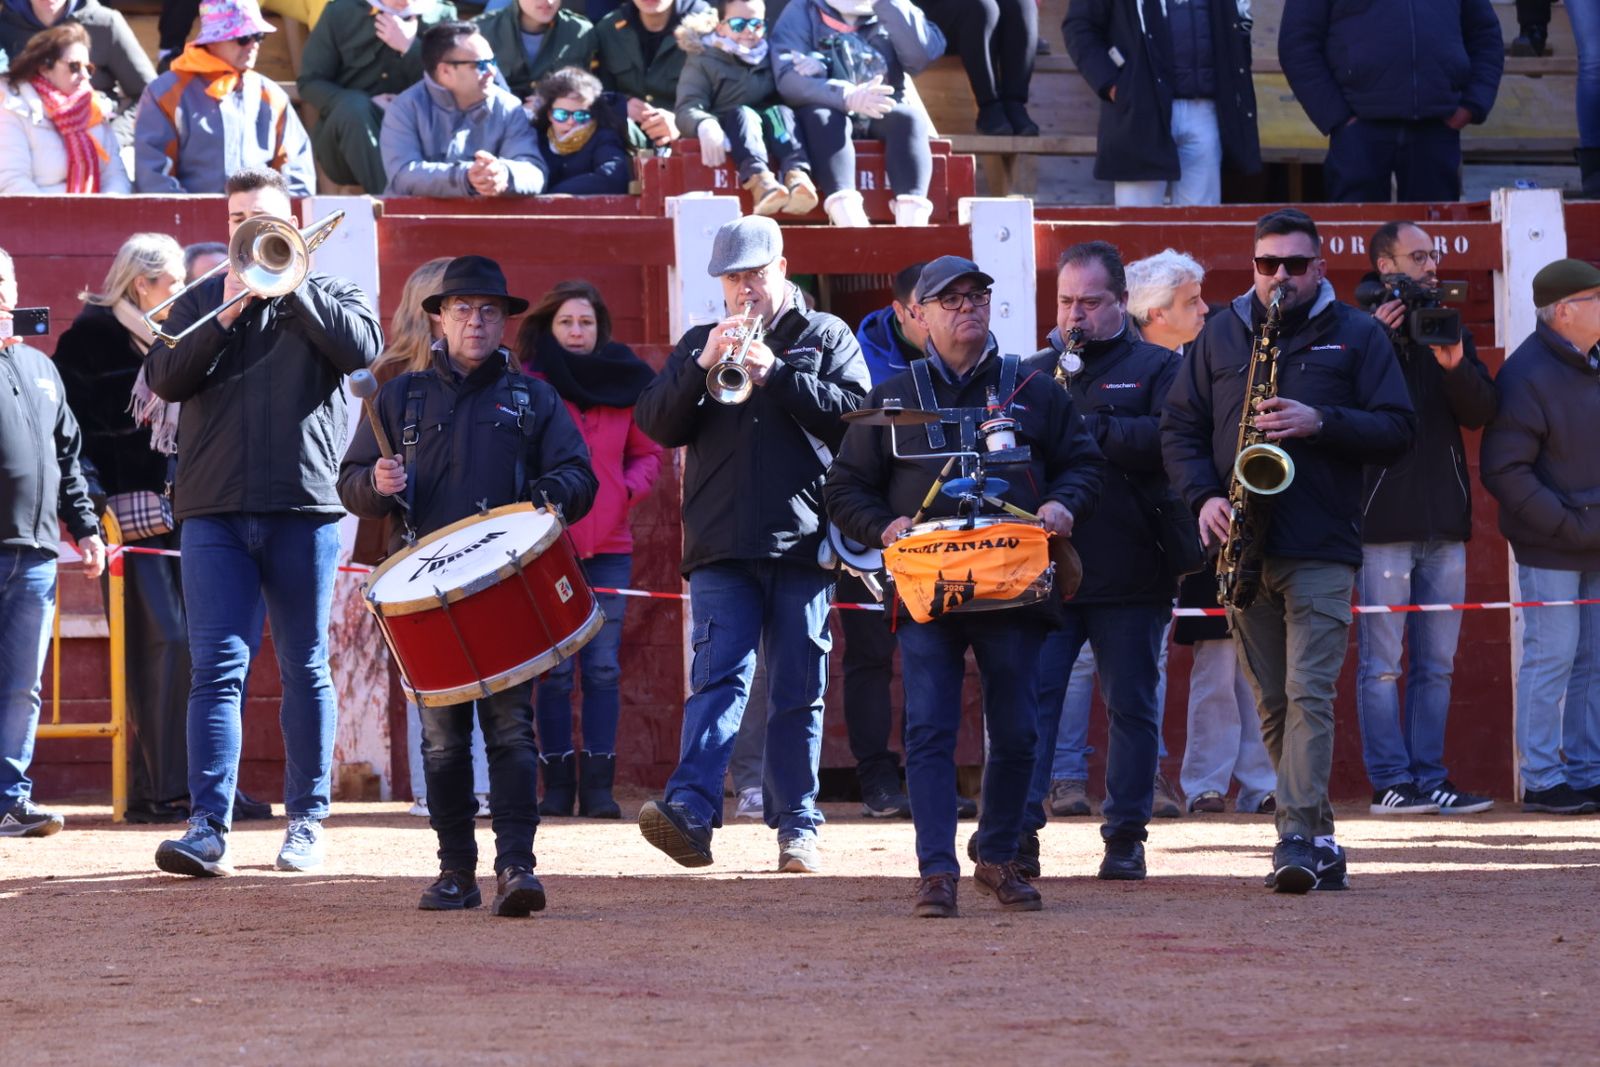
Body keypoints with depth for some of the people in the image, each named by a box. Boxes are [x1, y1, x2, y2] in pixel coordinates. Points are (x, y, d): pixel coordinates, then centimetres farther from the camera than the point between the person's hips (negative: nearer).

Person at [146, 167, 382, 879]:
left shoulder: (327, 293, 11)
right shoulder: (200, 301, 16)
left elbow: (362, 348, -9)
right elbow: (164, 379, 1)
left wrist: (289, 286, -9)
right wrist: (227, 313, -9)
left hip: (304, 507, -1)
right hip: (215, 512, 1)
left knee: (305, 668, 6)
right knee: (217, 667, -9)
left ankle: (307, 821, 14)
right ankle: (208, 828, -15)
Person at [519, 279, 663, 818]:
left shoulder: (622, 383, 9)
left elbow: (648, 453, 16)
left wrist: (627, 489, -1)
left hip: (608, 545, 2)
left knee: (603, 667, 1)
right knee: (555, 668, -3)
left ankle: (598, 786, 3)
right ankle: (558, 785, 1)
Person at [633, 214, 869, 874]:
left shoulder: (826, 337, 11)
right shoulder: (700, 343, 18)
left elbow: (857, 412, -4)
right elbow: (657, 424, 6)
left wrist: (777, 374, -12)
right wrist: (703, 365, -9)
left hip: (802, 541, -1)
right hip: (722, 547, 1)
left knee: (798, 689, 3)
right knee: (718, 675, -14)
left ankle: (796, 826, 8)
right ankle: (690, 808, -28)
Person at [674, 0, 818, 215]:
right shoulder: (703, 60, 4)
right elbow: (688, 109, -10)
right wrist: (705, 126, -34)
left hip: (772, 138, 3)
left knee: (781, 112, -26)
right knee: (743, 114, -32)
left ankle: (796, 174, -54)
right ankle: (759, 180, -61)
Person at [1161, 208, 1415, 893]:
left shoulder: (1356, 336, 6)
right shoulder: (1220, 336, 13)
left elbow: (1397, 429, 1)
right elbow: (1180, 425, 13)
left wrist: (1321, 422, -14)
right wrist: (1202, 496, -4)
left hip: (1322, 550, -4)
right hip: (1245, 549, 4)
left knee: (1309, 695, -15)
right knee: (1272, 706, 6)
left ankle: (1299, 838, -19)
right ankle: (1319, 843, 13)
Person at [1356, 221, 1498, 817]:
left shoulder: (1450, 331, 14)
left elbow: (1481, 412, 4)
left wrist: (1456, 364, -13)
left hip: (1444, 522, 6)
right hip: (1383, 521, -6)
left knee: (1436, 665, 7)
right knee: (1382, 663, -4)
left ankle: (1428, 778, 11)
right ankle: (1391, 782, -2)